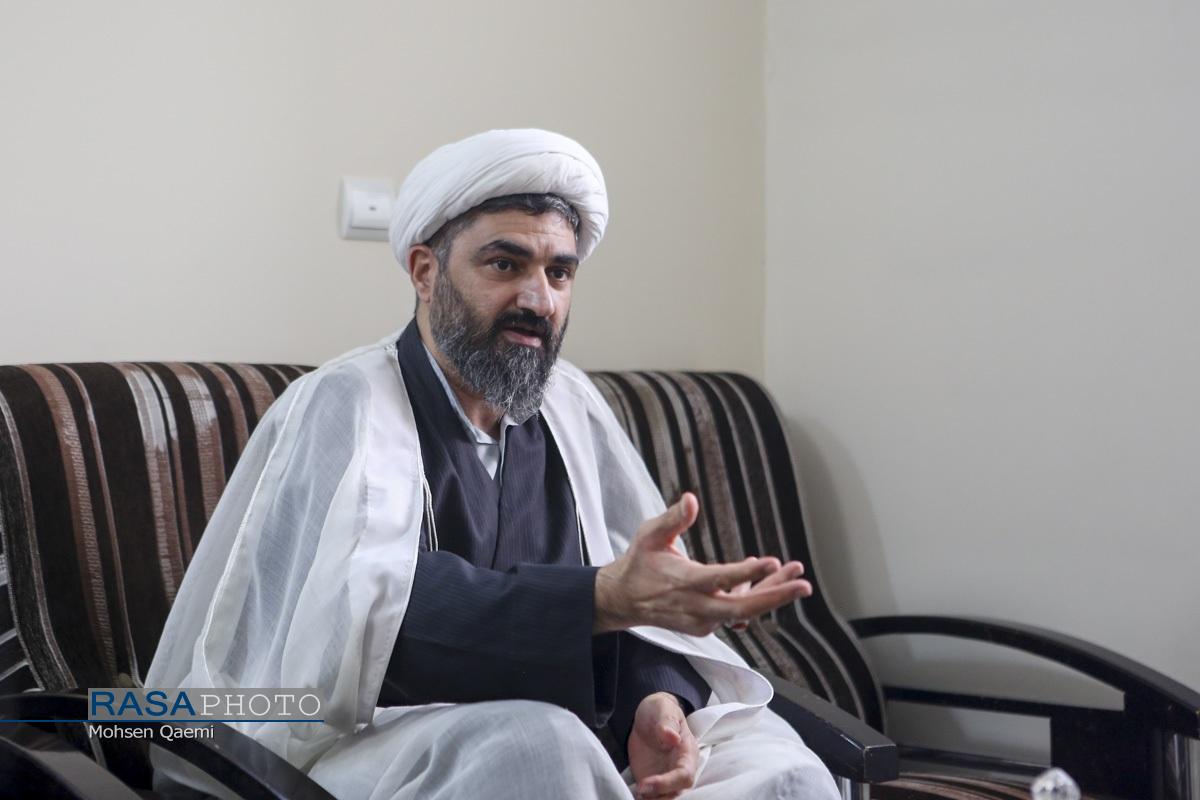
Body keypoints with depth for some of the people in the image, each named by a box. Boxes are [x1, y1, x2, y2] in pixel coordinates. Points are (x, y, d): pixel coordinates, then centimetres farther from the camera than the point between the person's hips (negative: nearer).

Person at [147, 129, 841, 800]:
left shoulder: (572, 404, 11)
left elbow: (645, 587, 7)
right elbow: (369, 610, -26)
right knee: (537, 744, -35)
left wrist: (659, 696, -16)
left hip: (575, 740, 6)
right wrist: (604, 596, -36)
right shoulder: (346, 403, -8)